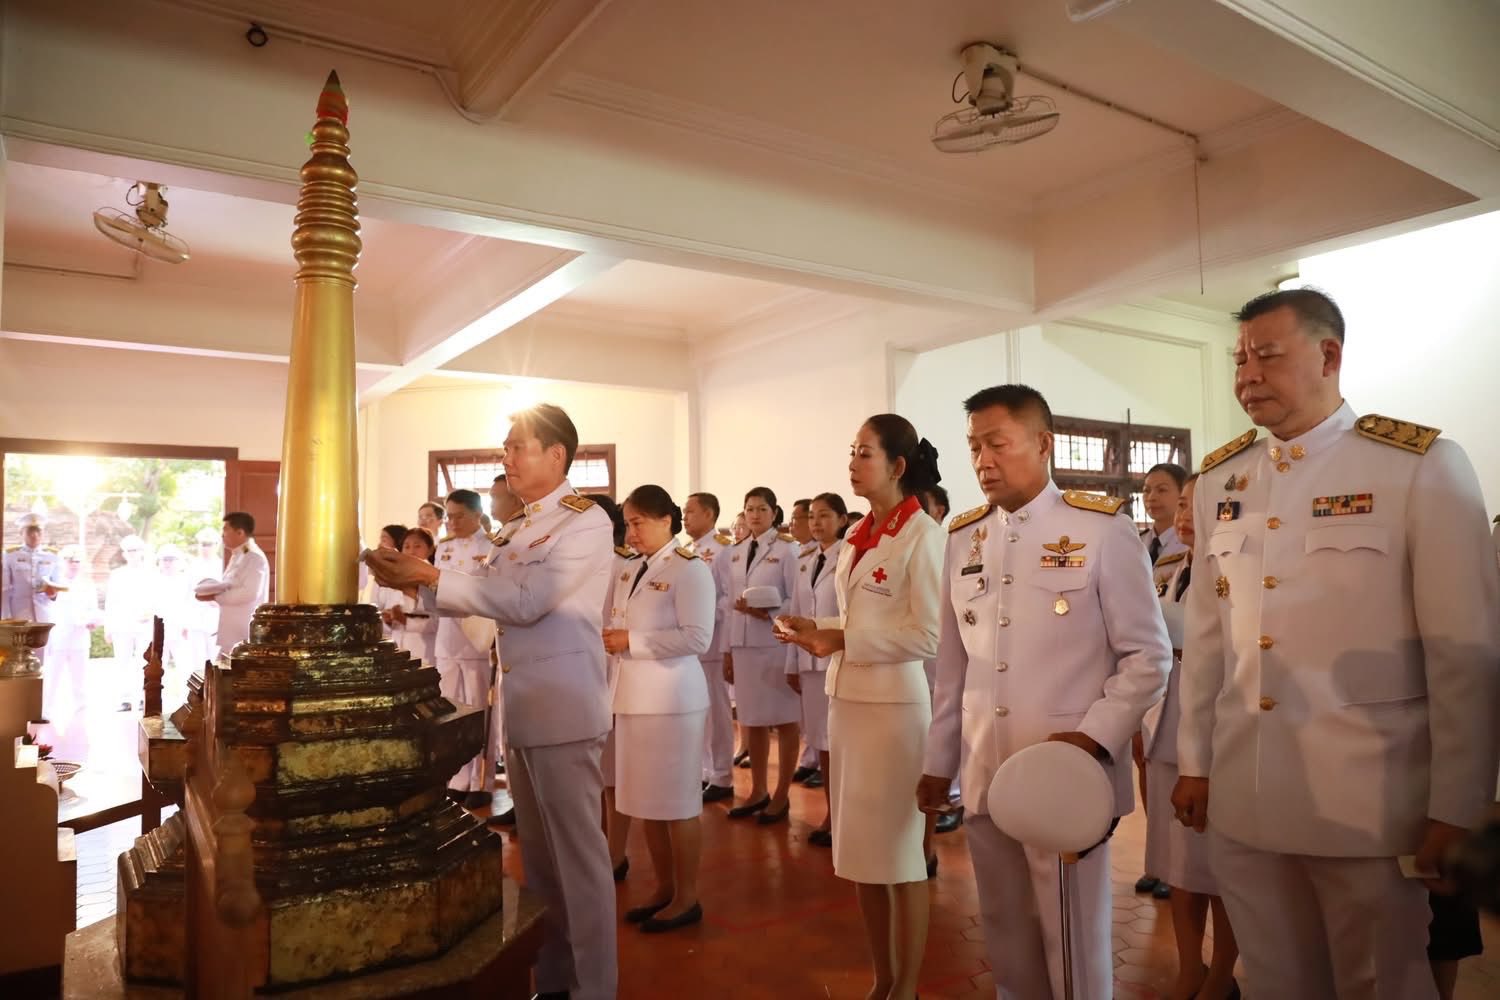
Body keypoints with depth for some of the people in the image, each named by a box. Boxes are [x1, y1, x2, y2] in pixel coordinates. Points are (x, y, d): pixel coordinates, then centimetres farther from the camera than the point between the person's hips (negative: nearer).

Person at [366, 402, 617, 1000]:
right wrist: (413, 581, -2)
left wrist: (431, 576, -15)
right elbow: (479, 596, 14)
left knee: (577, 851, 1)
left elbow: (525, 601, -19)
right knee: (537, 853, 17)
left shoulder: (586, 520, -10)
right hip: (520, 703, 8)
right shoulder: (518, 527, 16)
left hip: (562, 704, -8)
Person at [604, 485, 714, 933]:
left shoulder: (690, 569, -10)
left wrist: (632, 641, -18)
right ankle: (664, 888, 29)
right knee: (646, 799, 14)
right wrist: (611, 638, -1)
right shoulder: (630, 571, 13)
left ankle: (687, 897, 18)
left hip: (670, 697, -7)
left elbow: (697, 638, -18)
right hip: (633, 695, 8)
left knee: (677, 800, 3)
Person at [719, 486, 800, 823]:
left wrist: (767, 613, -22)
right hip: (743, 645, 5)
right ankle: (758, 792, 25)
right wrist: (727, 649, 9)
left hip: (777, 645, -5)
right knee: (752, 721, 13)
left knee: (784, 721, 5)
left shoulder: (788, 549, -5)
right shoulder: (736, 553, 11)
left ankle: (781, 795, 17)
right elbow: (728, 605, 11)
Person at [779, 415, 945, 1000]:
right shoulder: (859, 535, 12)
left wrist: (841, 640, -17)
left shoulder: (922, 534, -11)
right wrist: (821, 633, -1)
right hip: (847, 699, 8)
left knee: (899, 853, 6)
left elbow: (928, 636, -16)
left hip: (894, 704, -8)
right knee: (859, 849, 16)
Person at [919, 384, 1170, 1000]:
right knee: (1007, 944, 17)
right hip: (983, 776, 5)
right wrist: (939, 760, 14)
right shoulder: (964, 537, 9)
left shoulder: (1101, 528, -6)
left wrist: (1094, 736, -16)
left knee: (1073, 944, 9)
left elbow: (1148, 655, -5)